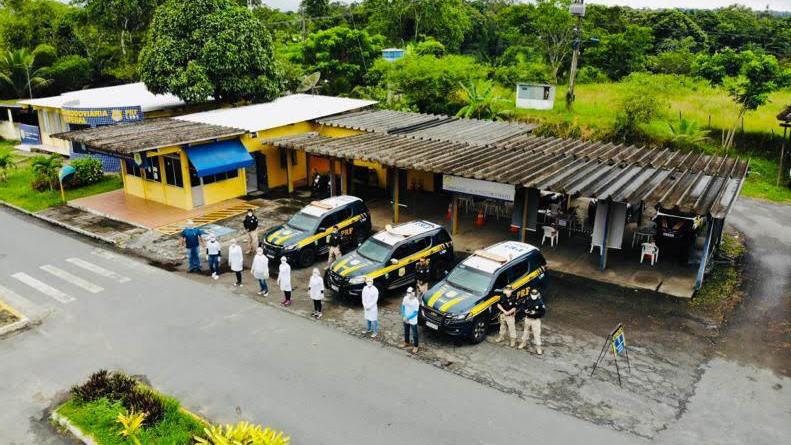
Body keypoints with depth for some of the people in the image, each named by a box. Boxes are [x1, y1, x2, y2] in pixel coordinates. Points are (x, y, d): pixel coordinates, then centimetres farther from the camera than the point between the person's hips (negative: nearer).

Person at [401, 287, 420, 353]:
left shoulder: (415, 301, -26)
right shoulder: (405, 298, -11)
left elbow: (415, 312, -22)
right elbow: (403, 306, 2)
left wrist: (408, 318, -22)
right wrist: (404, 316, -11)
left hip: (413, 321, -5)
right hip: (406, 319, 5)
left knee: (414, 334, 12)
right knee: (406, 332, 25)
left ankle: (415, 346, 29)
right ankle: (406, 343, 47)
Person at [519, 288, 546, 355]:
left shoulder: (540, 302, -15)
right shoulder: (528, 300, -3)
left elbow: (544, 312, -15)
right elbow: (524, 306, 12)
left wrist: (535, 313, -26)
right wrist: (525, 310, -10)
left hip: (536, 320, -5)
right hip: (528, 319, 5)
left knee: (537, 333, -4)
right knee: (526, 331, 20)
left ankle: (538, 347, 5)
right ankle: (524, 343, 38)